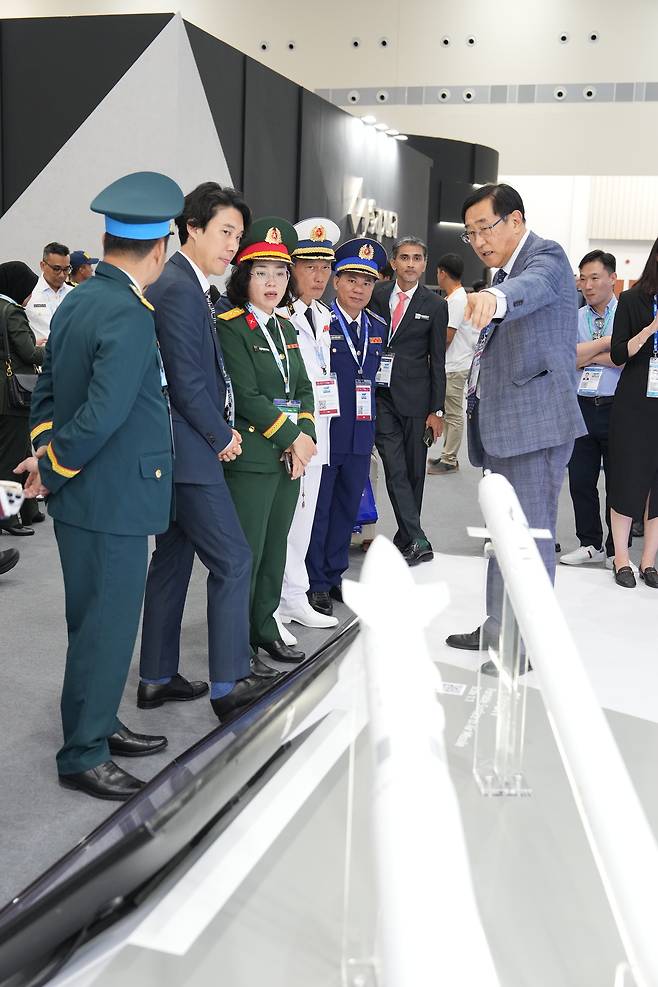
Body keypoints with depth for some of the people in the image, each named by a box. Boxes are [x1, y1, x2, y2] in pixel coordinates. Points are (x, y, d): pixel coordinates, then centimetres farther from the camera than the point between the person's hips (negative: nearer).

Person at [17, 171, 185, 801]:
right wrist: (51, 467, -14)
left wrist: (46, 453, 7)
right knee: (106, 625, 2)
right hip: (110, 497, -10)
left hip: (83, 494, 10)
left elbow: (45, 390, 15)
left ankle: (97, 724, 35)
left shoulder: (75, 302, 9)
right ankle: (82, 754, 15)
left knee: (97, 620, 20)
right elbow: (104, 413, -27)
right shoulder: (130, 316, -21)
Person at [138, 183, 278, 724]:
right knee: (233, 559, -4)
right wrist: (222, 436, -10)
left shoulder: (188, 287, 15)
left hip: (180, 451, 11)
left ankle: (158, 678, 24)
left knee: (173, 560, 14)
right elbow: (186, 380, -20)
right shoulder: (179, 289, -16)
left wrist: (223, 428, 10)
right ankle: (230, 682, 4)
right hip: (191, 453, -11)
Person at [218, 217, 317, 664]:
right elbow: (246, 397, -16)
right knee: (245, 554, -3)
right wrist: (293, 437, -12)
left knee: (275, 547, 15)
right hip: (251, 457, -8)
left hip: (290, 457, 8)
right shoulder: (229, 327, -10)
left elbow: (304, 388, 14)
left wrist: (305, 435, -2)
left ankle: (264, 627, 27)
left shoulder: (286, 329, 16)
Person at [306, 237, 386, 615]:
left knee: (348, 507, 14)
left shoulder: (378, 327, 10)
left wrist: (368, 420, 14)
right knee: (317, 509, 4)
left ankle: (335, 575, 28)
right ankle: (314, 583, 15)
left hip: (361, 435, 6)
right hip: (323, 433, -6)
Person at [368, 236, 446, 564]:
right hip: (381, 394, 1)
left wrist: (436, 410, -2)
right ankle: (418, 541, -7)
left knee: (414, 471, 6)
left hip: (415, 396, -1)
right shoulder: (377, 295, 7)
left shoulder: (435, 306, 3)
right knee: (395, 469, -8)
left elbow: (437, 362, 3)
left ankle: (404, 539, 18)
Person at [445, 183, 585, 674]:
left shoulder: (546, 256, -10)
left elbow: (532, 286, -35)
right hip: (502, 422, 10)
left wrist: (495, 298, -56)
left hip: (536, 421, -10)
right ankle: (499, 629, 30)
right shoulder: (507, 270, 19)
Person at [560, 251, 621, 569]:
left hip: (616, 408, -4)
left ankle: (617, 550, 17)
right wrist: (607, 342, -12)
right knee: (580, 480, 9)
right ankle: (591, 543, 24)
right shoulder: (574, 319, 8)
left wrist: (586, 355, -10)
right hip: (582, 408, 4)